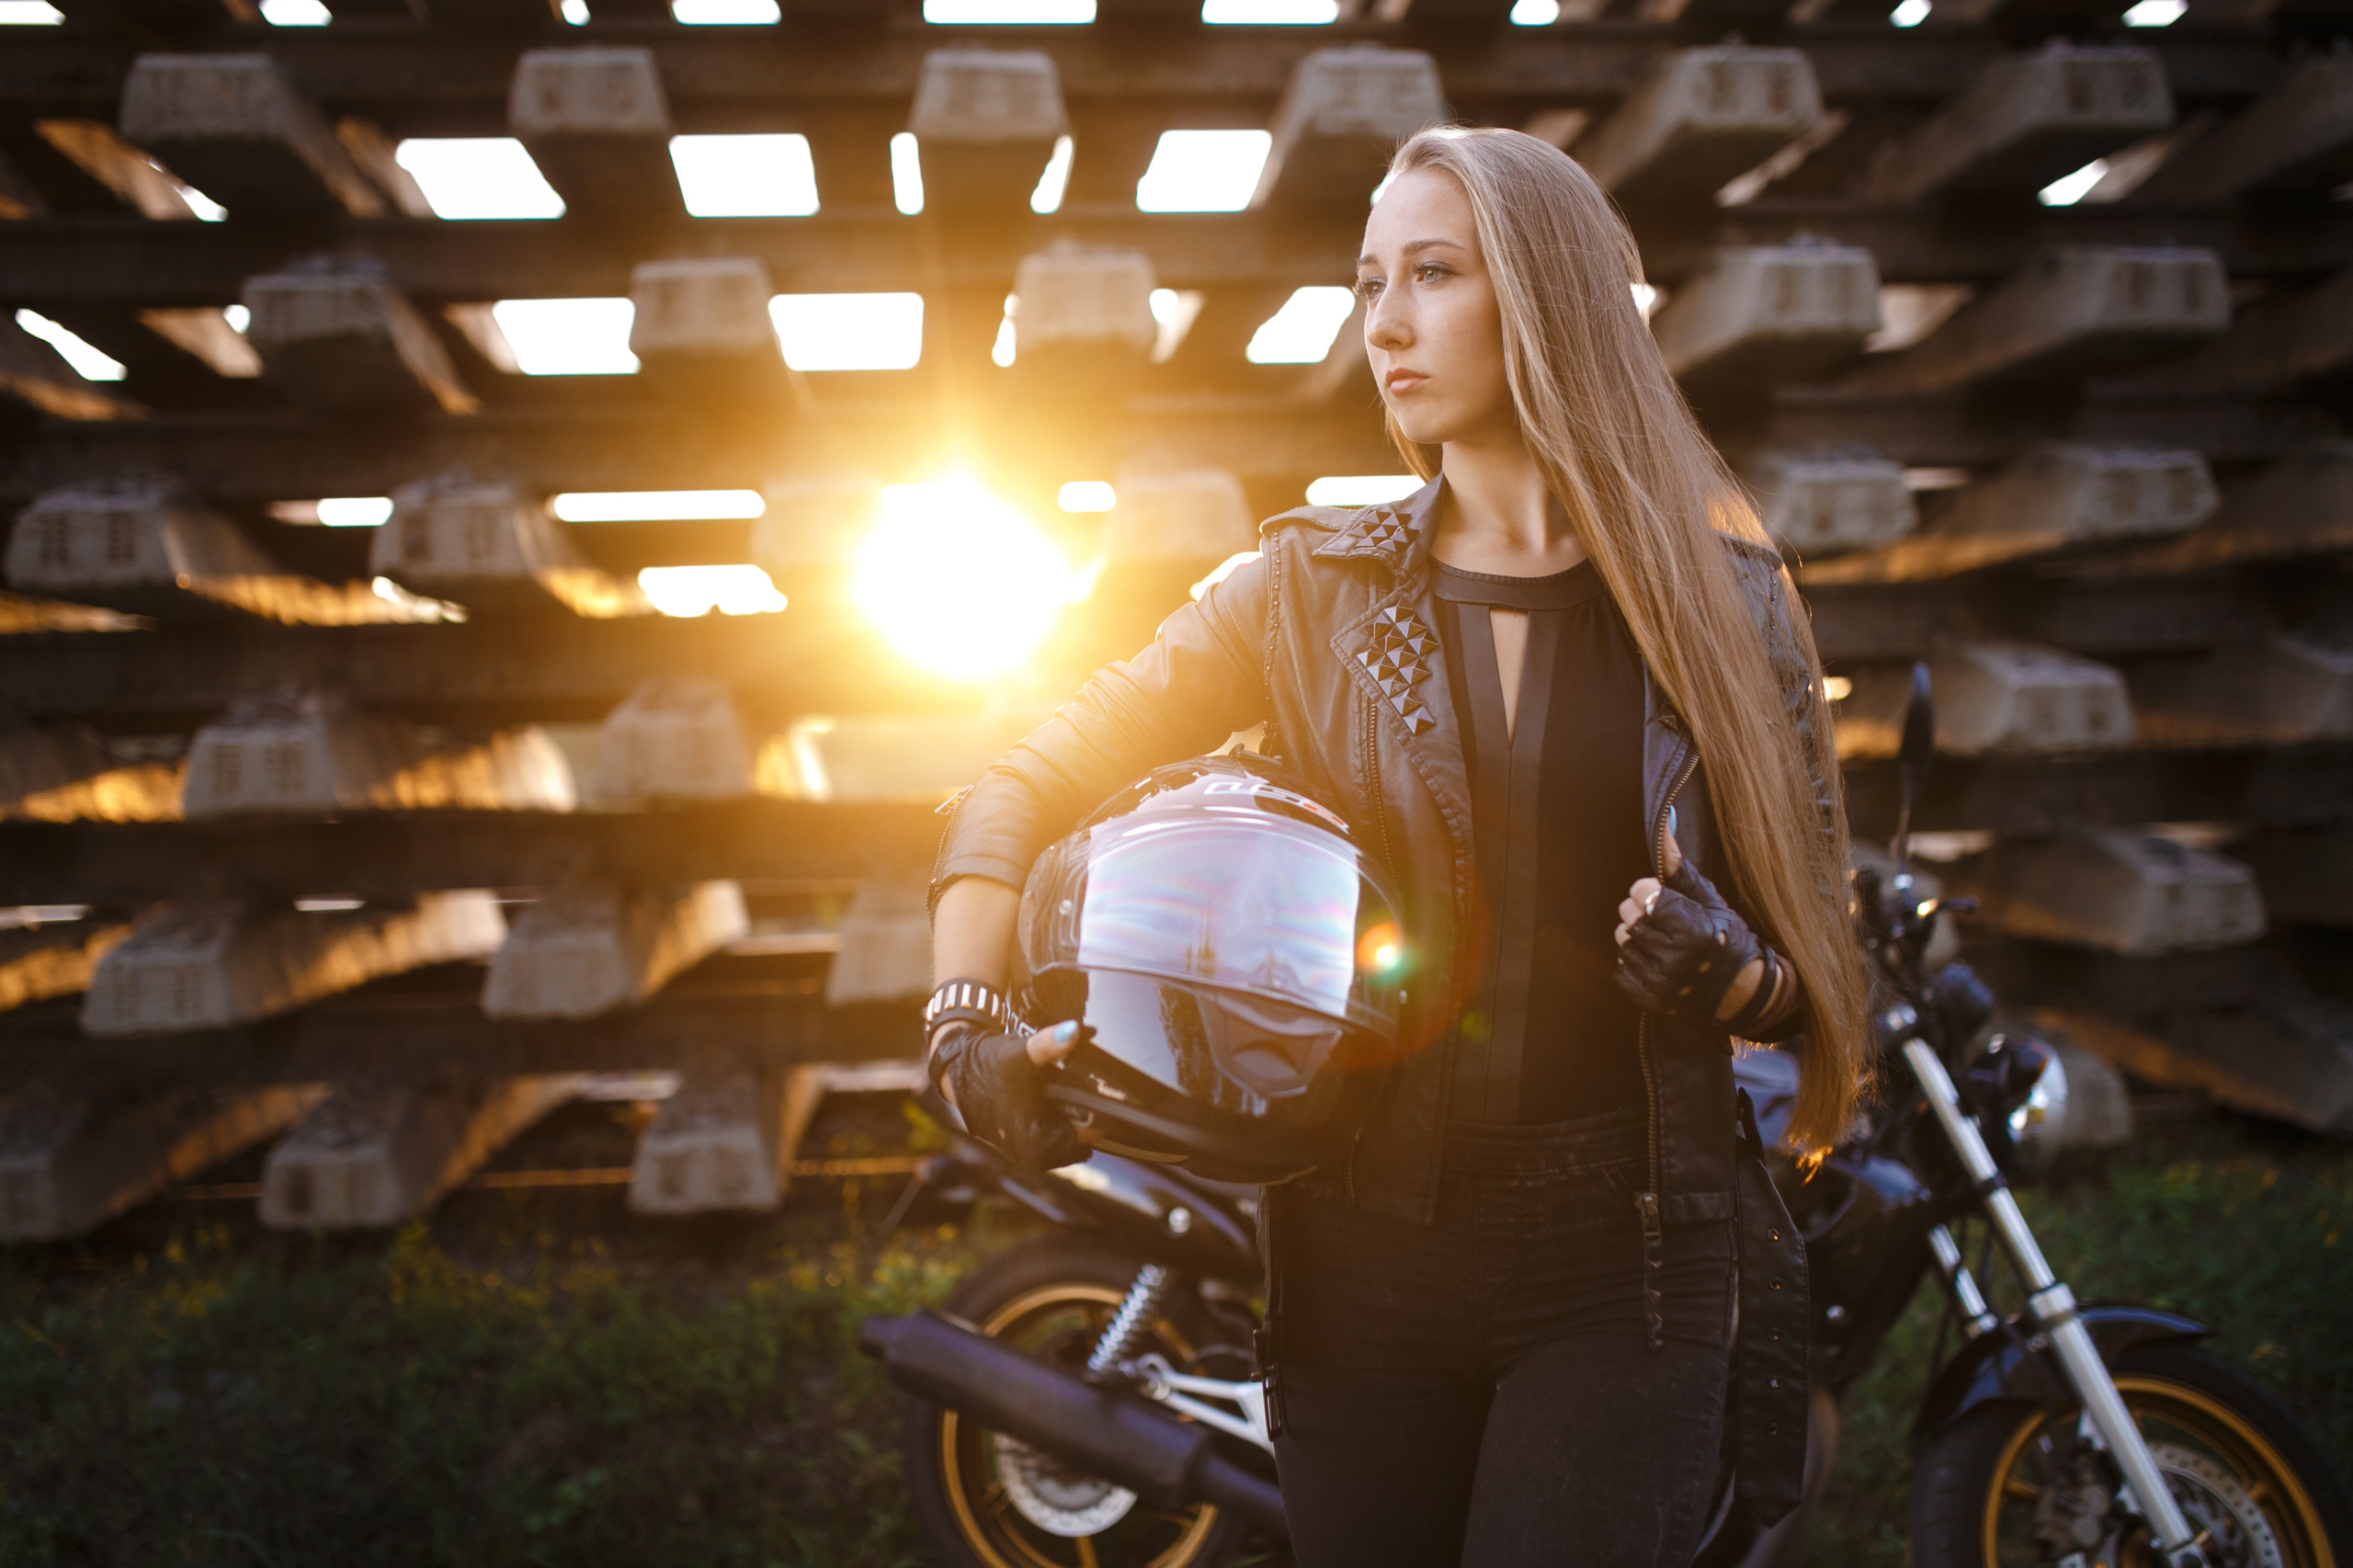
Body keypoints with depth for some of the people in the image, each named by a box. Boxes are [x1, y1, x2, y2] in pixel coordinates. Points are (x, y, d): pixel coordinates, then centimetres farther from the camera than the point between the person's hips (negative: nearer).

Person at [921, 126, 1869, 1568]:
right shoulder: (1314, 588, 4)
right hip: (1364, 1252, 2)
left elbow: (1814, 950, 6)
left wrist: (1727, 971, -17)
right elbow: (1031, 785, 4)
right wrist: (971, 1027, -12)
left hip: (1622, 1270, -1)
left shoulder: (1720, 601, 2)